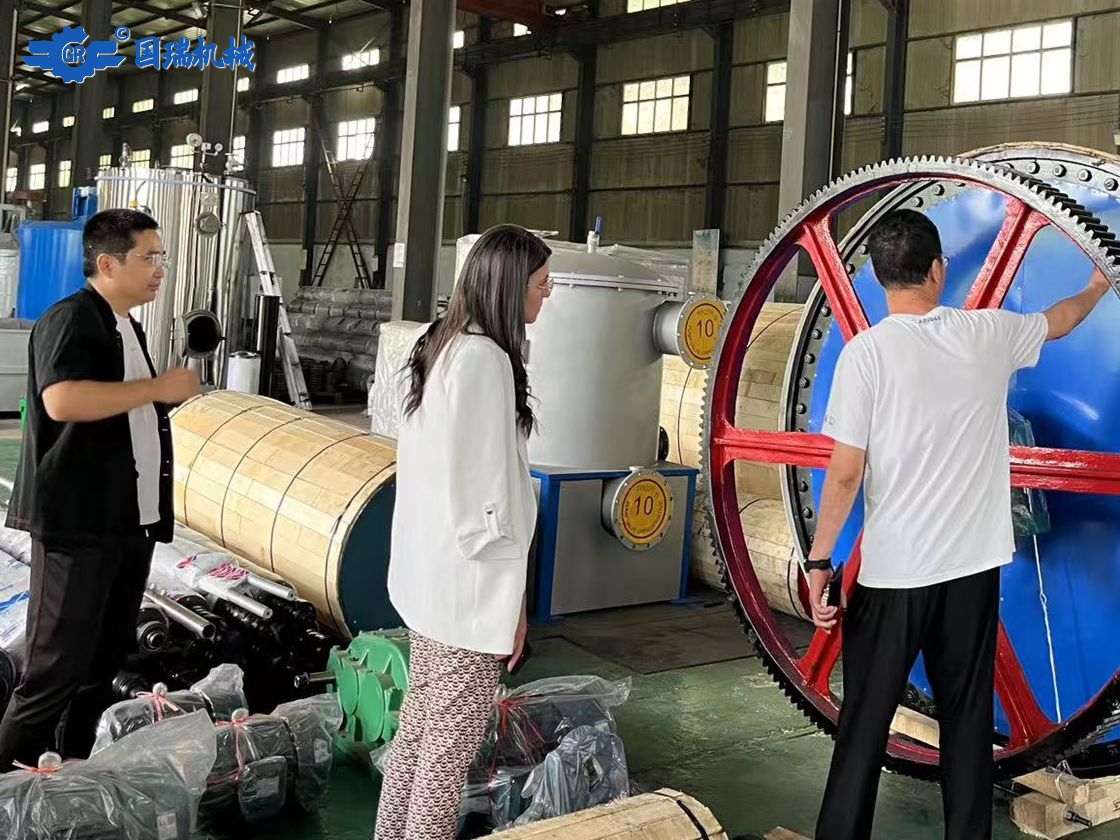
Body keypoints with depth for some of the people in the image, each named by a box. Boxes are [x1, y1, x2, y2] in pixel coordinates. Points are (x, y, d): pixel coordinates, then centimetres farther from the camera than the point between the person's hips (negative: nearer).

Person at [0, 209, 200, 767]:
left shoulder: (125, 325, 16)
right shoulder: (70, 319, -13)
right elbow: (61, 400, -30)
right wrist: (157, 387, -23)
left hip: (130, 520, 9)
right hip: (77, 523, -9)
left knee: (108, 656, 15)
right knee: (58, 663, -3)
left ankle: (77, 769, 27)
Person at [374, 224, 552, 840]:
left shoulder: (443, 346, 10)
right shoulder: (483, 358, -19)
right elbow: (484, 487, -21)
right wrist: (511, 594, -15)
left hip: (427, 569, 10)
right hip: (466, 579, -10)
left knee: (421, 717, 19)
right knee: (455, 734, 3)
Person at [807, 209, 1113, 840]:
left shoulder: (866, 352, -10)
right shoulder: (989, 334, 1)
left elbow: (846, 473, -12)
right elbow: (1057, 321, 24)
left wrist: (820, 560, -3)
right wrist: (1099, 288, 45)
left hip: (894, 572, -3)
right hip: (975, 566, 4)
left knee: (865, 723, 5)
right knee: (969, 718, 14)